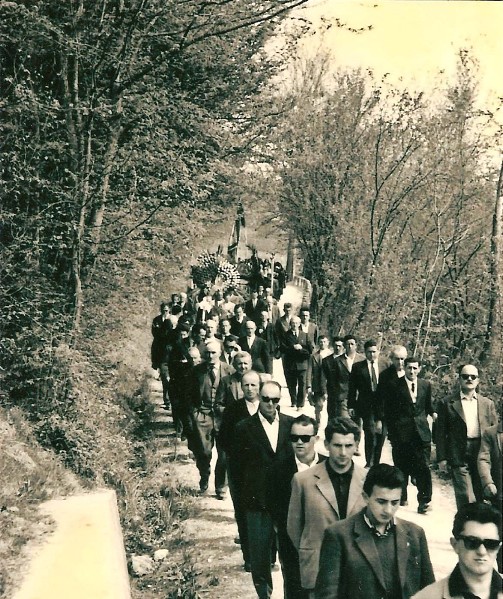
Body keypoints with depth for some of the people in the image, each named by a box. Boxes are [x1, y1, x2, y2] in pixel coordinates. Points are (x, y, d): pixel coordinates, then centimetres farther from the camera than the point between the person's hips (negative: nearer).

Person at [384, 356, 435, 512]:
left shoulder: (426, 385, 7)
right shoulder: (395, 385, -3)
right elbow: (388, 410, 2)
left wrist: (433, 413, 2)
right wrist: (391, 432, 0)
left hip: (421, 431, 2)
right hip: (401, 432, -1)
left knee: (423, 467, -6)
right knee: (402, 467, 9)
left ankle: (424, 501, 1)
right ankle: (401, 497, 26)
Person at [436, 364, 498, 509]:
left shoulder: (487, 404, 12)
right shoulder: (446, 403, 2)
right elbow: (441, 433, 1)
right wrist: (442, 458, -4)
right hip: (460, 458, -3)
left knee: (480, 498, 7)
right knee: (466, 499, -8)